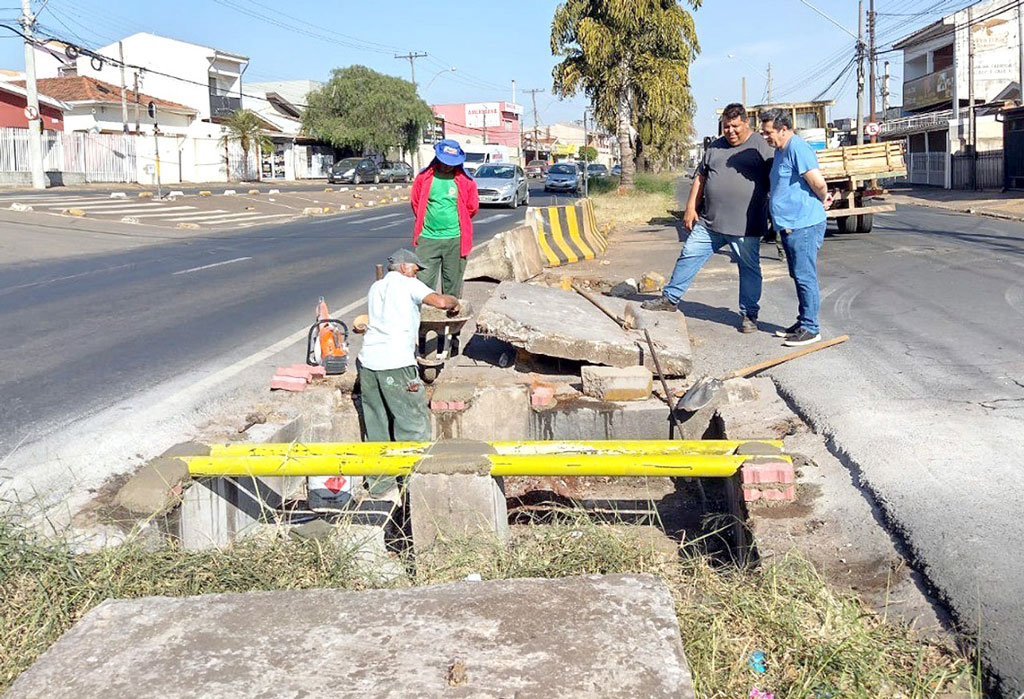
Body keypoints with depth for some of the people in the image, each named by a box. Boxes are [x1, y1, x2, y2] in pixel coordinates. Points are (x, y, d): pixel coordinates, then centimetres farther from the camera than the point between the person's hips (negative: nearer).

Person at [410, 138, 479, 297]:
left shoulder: (465, 180, -1)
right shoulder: (424, 177, 1)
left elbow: (472, 207, 11)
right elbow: (415, 202, 14)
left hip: (455, 240, 0)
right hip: (428, 238, 0)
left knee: (452, 281, 8)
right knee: (424, 280, 0)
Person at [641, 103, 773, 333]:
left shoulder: (762, 147, -2)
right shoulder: (715, 147, 12)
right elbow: (700, 178, 17)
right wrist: (691, 207, 9)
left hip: (745, 227, -4)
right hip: (709, 222, 4)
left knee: (749, 269, 4)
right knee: (689, 256, 6)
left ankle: (749, 315, 16)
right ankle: (670, 299, 18)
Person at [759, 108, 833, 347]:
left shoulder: (797, 148, -16)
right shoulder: (780, 151, 18)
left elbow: (818, 182, -20)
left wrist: (823, 199, -2)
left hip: (804, 225, -10)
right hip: (790, 226, 10)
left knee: (805, 276, -6)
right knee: (799, 276, 16)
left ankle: (810, 329, -1)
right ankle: (803, 322, 25)